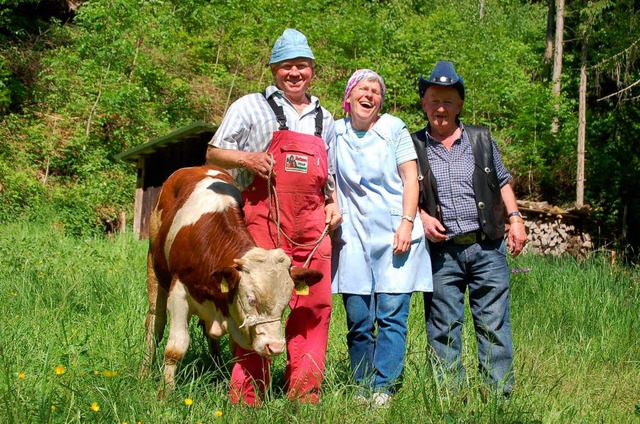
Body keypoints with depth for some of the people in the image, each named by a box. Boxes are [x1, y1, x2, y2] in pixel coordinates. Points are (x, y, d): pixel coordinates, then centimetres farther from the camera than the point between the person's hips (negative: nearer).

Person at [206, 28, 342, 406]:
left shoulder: (325, 120, 22)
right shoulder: (251, 107, 7)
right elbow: (214, 154, 6)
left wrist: (334, 203, 10)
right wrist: (246, 159, -14)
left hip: (313, 226, 5)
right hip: (264, 218, -4)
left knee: (314, 307, 2)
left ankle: (304, 396, 9)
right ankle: (248, 397, -1)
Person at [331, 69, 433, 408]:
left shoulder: (394, 129, 3)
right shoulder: (336, 132, 9)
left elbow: (410, 178, 0)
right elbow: (329, 183, 15)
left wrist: (407, 223, -9)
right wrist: (331, 225, 6)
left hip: (394, 234, -2)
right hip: (353, 236, 2)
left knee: (391, 315, -6)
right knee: (358, 320, 2)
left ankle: (383, 388, -2)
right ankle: (362, 388, 12)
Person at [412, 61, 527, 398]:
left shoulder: (481, 139, 12)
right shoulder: (413, 146, 7)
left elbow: (502, 182, 18)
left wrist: (515, 218, 7)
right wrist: (422, 216, -6)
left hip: (487, 247, 1)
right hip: (442, 253, -1)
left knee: (494, 325, 0)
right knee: (443, 329, 2)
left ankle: (500, 395, 7)